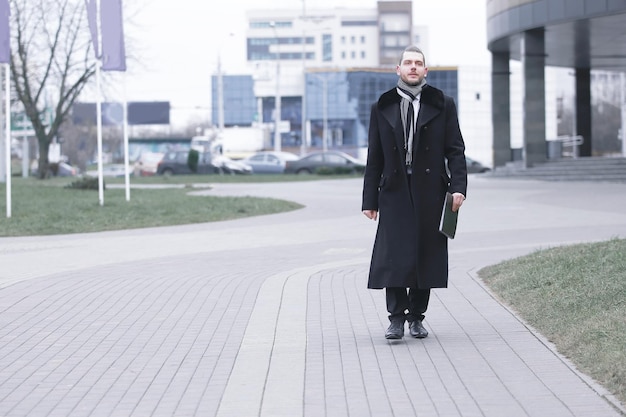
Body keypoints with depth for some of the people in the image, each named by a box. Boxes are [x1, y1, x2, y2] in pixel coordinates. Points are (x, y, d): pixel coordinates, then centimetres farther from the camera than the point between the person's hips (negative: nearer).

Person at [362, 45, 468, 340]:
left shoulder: (442, 105, 8)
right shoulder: (382, 107, 10)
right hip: (395, 192, 0)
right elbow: (374, 158, 9)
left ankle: (416, 317, 15)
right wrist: (370, 199, 5)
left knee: (426, 254, 3)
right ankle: (397, 318, 0)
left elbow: (455, 150, 5)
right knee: (394, 255, -7)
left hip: (430, 193, 0)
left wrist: (458, 186, -8)